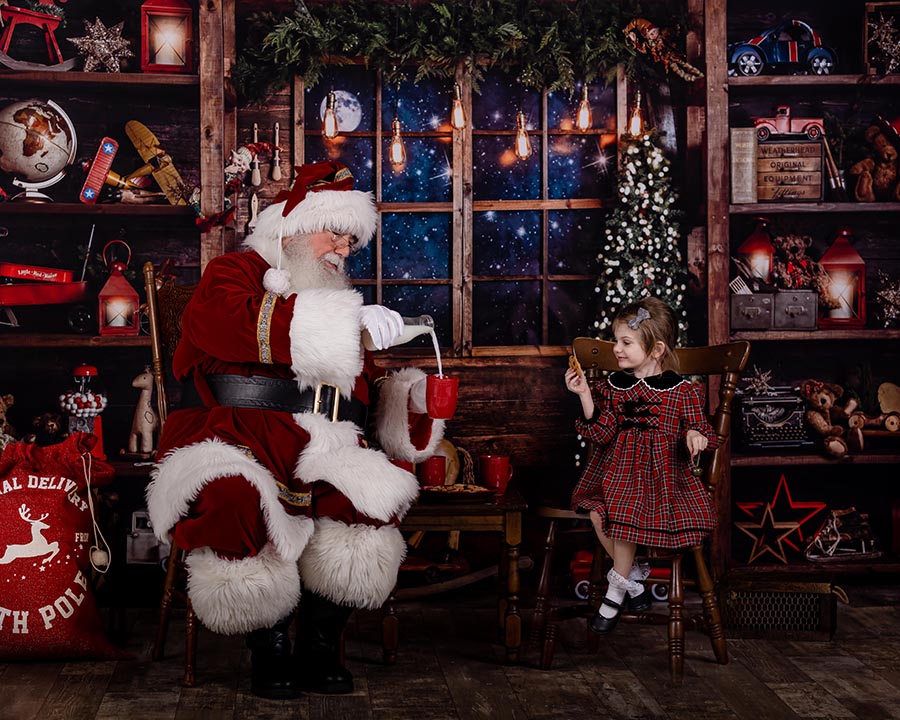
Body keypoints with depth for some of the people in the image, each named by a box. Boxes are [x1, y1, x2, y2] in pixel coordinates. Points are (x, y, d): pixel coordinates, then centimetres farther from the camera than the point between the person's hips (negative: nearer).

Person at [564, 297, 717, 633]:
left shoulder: (682, 391, -1)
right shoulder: (613, 386, 6)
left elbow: (698, 426, 7)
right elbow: (601, 435, -2)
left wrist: (694, 435, -17)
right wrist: (586, 395, -10)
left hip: (661, 472, -3)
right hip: (617, 468, 3)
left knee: (624, 513, -27)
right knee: (598, 513, -24)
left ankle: (617, 590, -6)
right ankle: (633, 577, -3)